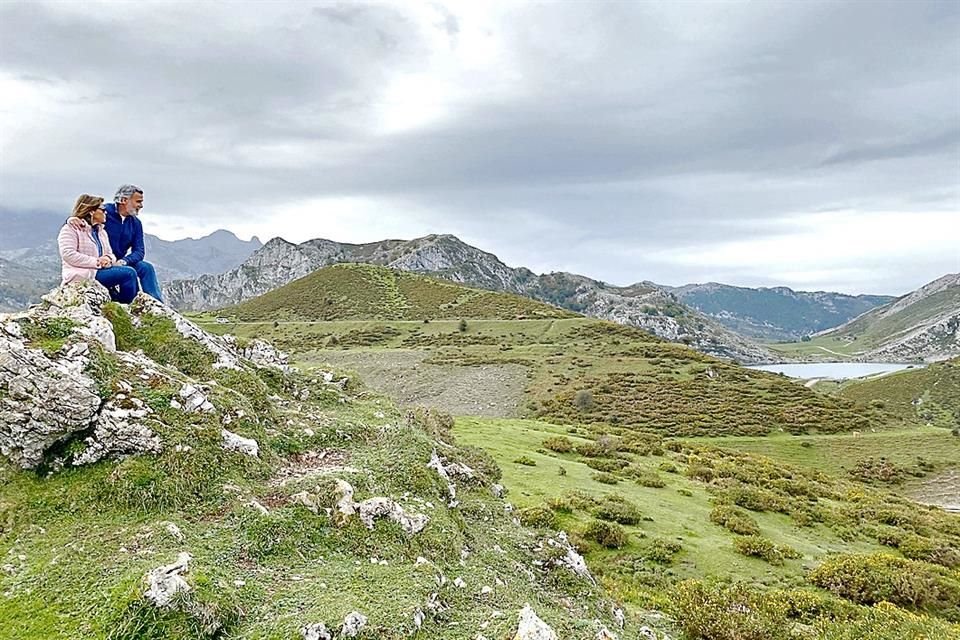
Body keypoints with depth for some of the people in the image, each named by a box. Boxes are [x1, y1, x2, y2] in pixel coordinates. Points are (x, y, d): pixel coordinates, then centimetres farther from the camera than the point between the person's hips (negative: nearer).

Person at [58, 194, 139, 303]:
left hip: (98, 271, 8)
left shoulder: (101, 231, 23)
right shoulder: (71, 228, -1)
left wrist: (108, 258, -5)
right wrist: (96, 262, -19)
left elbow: (109, 253, 21)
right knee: (129, 273, -23)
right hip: (81, 275, -8)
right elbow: (68, 255, -14)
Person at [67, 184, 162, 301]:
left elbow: (139, 251, -2)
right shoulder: (105, 211, -11)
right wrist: (72, 218, -40)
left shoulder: (136, 223, 5)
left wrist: (123, 261, -22)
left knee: (146, 268, -14)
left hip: (119, 262, 5)